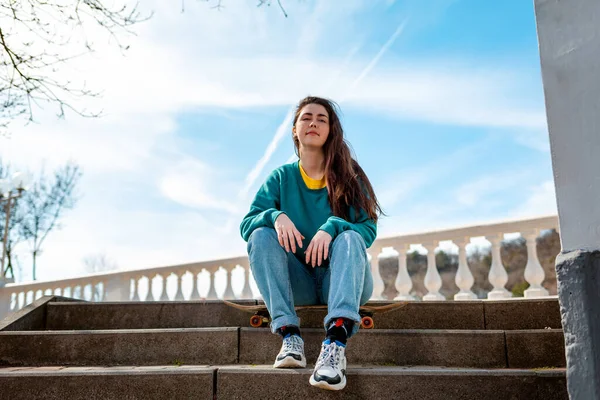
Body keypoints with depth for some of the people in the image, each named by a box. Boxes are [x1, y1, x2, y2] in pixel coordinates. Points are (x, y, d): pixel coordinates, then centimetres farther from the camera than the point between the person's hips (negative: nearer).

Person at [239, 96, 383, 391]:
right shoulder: (281, 177, 6)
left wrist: (332, 227, -29)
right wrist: (276, 216, -25)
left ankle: (336, 342, -50)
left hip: (341, 281, -1)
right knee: (261, 234, -22)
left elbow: (369, 228, -8)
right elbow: (246, 224, -3)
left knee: (350, 238, -31)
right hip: (297, 283, 2)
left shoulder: (348, 175, 2)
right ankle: (289, 334, -32)